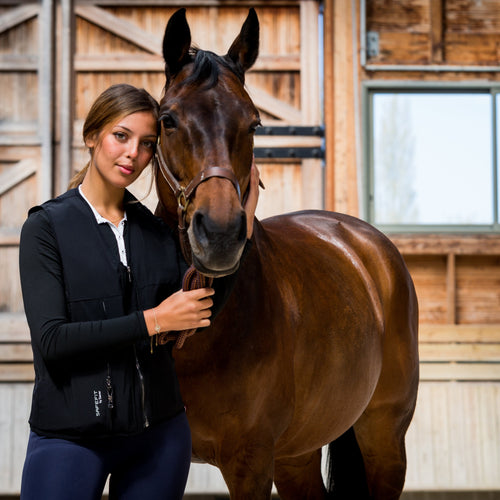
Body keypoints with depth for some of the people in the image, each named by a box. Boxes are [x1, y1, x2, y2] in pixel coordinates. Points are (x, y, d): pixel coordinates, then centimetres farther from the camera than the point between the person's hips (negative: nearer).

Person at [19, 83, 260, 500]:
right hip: (70, 434, -4)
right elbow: (51, 339, -15)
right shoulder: (47, 227, -6)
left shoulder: (158, 230, 8)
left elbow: (203, 309, 1)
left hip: (159, 433, 4)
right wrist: (152, 321, -18)